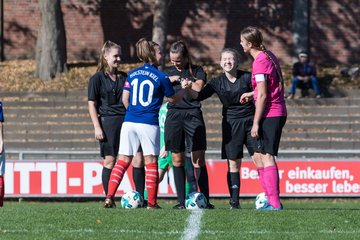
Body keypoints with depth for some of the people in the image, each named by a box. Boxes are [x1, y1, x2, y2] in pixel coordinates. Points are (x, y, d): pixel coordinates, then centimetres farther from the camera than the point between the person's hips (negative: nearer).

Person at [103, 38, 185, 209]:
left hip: (129, 122, 4)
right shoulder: (161, 77, -3)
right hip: (149, 124, -4)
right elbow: (172, 98, 10)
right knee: (151, 162, 4)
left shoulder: (132, 74, 9)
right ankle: (152, 202, 5)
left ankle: (109, 197, -3)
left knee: (123, 160, 7)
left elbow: (125, 99, 10)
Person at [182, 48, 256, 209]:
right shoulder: (218, 82, 2)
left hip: (250, 121, -1)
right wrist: (188, 89, -23)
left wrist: (251, 94, -20)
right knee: (233, 164, -1)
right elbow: (200, 96, -5)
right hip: (231, 124, 1)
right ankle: (234, 201, 0)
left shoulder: (246, 77, -3)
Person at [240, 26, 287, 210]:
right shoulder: (269, 56, 14)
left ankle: (275, 203, -12)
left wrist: (256, 122, -15)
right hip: (278, 112, 10)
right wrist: (252, 94, 27)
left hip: (269, 114, -10)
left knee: (266, 156, -9)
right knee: (258, 157, 14)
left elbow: (262, 95, -18)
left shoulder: (260, 62, -15)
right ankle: (271, 199, 14)